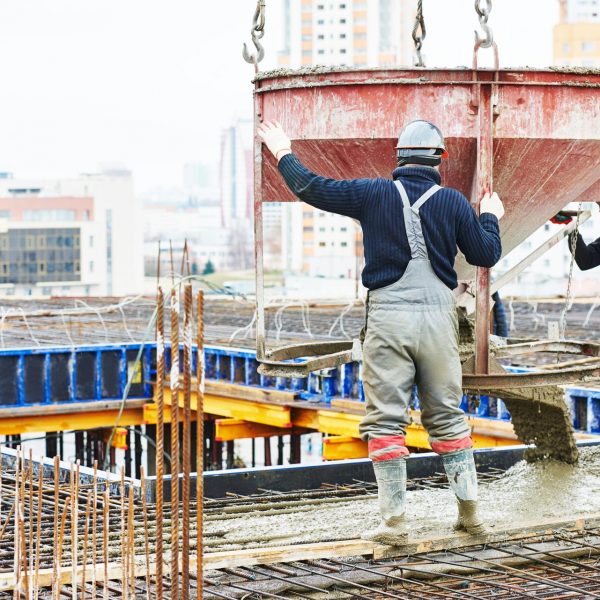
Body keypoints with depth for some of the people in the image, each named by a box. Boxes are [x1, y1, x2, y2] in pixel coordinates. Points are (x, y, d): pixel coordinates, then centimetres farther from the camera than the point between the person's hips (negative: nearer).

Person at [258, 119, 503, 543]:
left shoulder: (374, 194, -1)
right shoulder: (454, 202, 2)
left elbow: (311, 188, 2)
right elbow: (486, 254, 9)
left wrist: (284, 154, 19)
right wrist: (491, 217, 29)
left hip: (388, 316, -2)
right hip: (438, 317, 2)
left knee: (386, 420, 1)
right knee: (447, 416, 13)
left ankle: (395, 520, -2)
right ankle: (469, 511, 11)